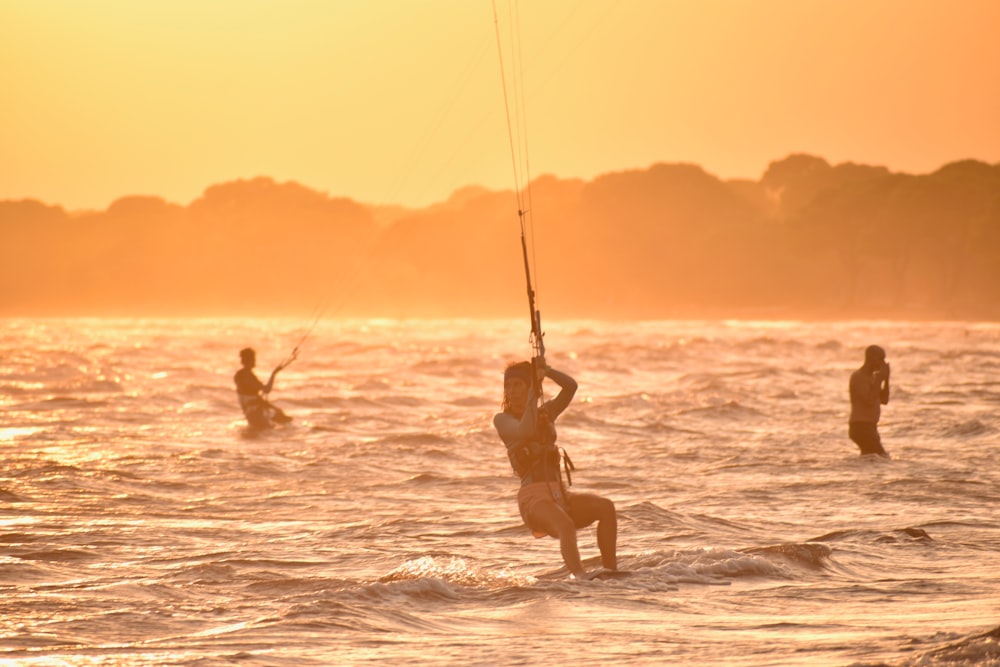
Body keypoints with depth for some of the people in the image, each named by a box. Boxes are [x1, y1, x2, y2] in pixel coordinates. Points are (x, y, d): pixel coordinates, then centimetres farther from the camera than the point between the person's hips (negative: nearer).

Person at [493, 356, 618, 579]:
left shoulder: (546, 413, 19)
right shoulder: (502, 420, 5)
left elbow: (571, 386, 4)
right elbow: (525, 431, -17)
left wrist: (546, 371, -8)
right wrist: (534, 392, -13)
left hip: (560, 494, 6)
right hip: (533, 496, -6)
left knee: (606, 507, -20)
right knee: (565, 525, -36)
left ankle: (611, 571, -20)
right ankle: (580, 577, -56)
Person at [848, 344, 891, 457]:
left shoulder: (871, 376, 18)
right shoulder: (858, 376, -12)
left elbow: (884, 400, 17)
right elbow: (869, 401, -23)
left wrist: (886, 378, 5)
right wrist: (880, 379, -17)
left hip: (869, 427, 10)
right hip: (861, 427, -10)